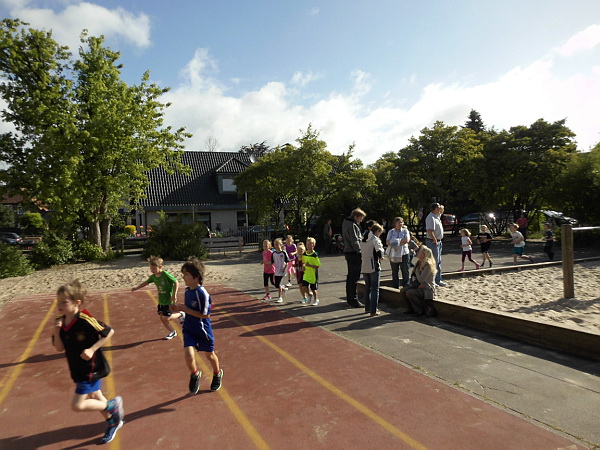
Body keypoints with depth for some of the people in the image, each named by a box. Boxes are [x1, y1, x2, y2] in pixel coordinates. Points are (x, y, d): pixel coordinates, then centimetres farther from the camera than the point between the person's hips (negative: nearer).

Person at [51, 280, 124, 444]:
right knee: (95, 397, 23)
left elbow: (110, 332, -21)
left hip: (91, 369, -8)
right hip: (79, 369, 8)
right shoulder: (60, 322, -5)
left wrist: (92, 349, -24)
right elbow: (59, 348, -1)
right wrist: (56, 332, -16)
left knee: (77, 405, -5)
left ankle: (113, 405, 16)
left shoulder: (85, 320, -27)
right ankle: (113, 422, 45)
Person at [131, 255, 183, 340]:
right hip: (161, 301, 8)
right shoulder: (153, 276, 0)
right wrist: (136, 288, 7)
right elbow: (146, 283, 14)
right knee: (162, 318, 10)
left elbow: (176, 282, -21)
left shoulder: (166, 275, -22)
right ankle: (172, 332, 27)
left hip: (169, 300, -8)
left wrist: (174, 295, -24)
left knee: (166, 318, -8)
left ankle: (181, 315, 16)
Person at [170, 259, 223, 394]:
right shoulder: (187, 290, -2)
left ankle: (217, 374, 46)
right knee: (188, 355, -14)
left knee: (209, 354, 16)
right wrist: (179, 308, -5)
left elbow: (205, 315, -23)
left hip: (202, 329, -5)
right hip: (189, 329, 5)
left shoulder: (202, 293, -24)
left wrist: (185, 309, -22)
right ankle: (195, 375, 18)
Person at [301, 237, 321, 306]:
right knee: (304, 286, -9)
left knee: (313, 289, 6)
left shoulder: (315, 255, -16)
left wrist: (309, 265, -27)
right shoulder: (304, 254, 1)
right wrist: (304, 266, 1)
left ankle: (316, 300, 29)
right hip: (306, 273, 4)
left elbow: (317, 266, -17)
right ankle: (309, 295, 21)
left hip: (313, 274, -4)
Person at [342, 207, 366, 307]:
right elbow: (355, 241, -20)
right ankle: (354, 301, -1)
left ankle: (349, 299, 24)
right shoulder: (352, 225, -17)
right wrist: (361, 252, -14)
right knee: (354, 278, -6)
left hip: (348, 252, 10)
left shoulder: (346, 223, 14)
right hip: (354, 254, -10)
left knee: (350, 276, 16)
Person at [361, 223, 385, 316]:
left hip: (364, 267, 7)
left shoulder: (363, 240, 10)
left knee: (367, 287, 18)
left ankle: (367, 308, 26)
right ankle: (373, 311, -1)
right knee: (375, 288, 1)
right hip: (374, 267, -6)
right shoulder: (375, 239, -11)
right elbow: (379, 253, -18)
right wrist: (380, 257, 1)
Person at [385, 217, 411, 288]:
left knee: (405, 271, 0)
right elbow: (387, 242, -2)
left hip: (404, 253, -1)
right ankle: (395, 287, 17)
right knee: (394, 272, 8)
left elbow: (407, 240, -10)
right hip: (393, 255, 1)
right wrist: (401, 241, -14)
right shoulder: (391, 231, 9)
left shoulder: (405, 231, 6)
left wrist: (396, 242, -11)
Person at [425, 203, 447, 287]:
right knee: (434, 262, -7)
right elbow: (430, 231, -27)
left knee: (438, 262, 15)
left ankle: (438, 280, 23)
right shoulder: (431, 218, -19)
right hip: (433, 242, -10)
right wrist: (435, 241, -21)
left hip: (438, 241, 10)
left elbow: (441, 212, 37)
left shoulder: (437, 216, 12)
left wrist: (442, 207, 17)